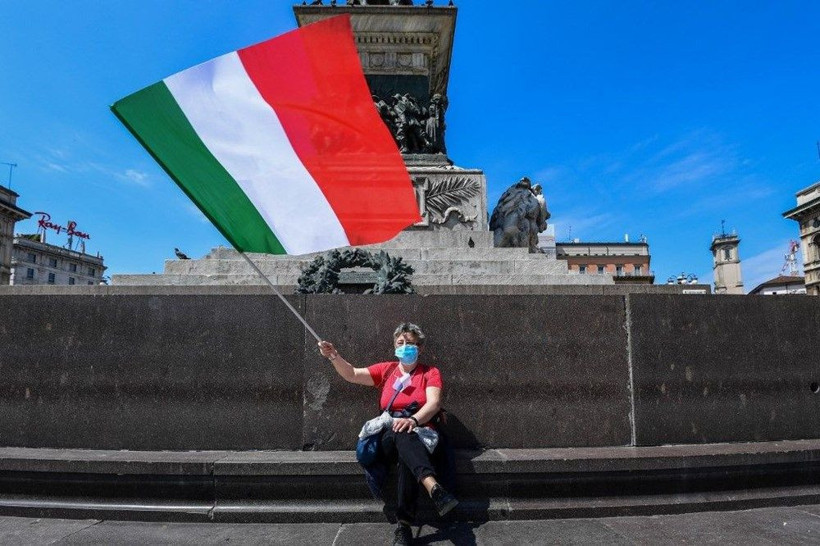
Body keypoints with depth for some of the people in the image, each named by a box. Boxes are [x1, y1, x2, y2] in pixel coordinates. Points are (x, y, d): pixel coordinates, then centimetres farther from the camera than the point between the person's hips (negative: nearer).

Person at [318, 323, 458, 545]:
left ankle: (404, 524, -41)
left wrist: (413, 420, -30)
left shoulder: (430, 373, 8)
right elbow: (352, 375, 7)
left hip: (420, 436, -1)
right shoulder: (386, 369, 15)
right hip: (389, 437, 2)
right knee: (401, 432, -36)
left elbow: (434, 403, -10)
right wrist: (335, 357, -12)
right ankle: (434, 488, -59)